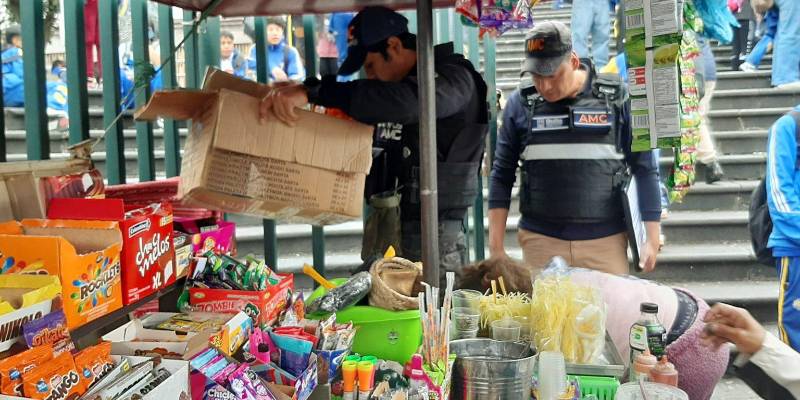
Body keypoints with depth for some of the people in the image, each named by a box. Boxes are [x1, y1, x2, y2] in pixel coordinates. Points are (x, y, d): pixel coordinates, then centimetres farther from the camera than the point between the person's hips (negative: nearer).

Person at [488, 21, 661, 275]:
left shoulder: (616, 98, -1)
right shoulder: (521, 104, 1)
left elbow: (645, 169, 2)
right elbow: (502, 176, 5)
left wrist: (652, 239, -1)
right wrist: (496, 247, 1)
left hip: (606, 242, 0)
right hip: (540, 241, 1)